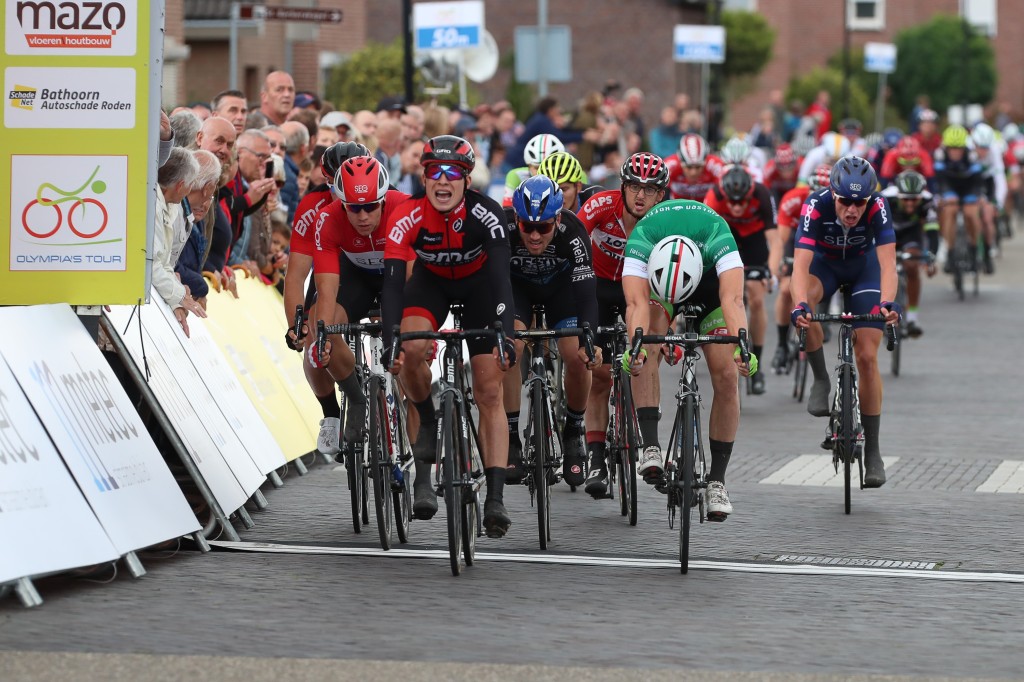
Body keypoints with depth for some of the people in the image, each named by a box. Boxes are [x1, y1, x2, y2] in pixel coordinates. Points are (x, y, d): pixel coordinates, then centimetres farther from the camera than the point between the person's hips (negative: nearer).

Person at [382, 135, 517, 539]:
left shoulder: (486, 214, -33)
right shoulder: (408, 217, -30)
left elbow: (501, 276, -40)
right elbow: (393, 282, -35)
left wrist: (506, 336, -53)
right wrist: (390, 343, -47)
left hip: (478, 283, -1)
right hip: (431, 281, 1)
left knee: (490, 392, -10)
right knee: (412, 350, -29)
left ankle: (496, 499, -13)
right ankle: (428, 424, 0)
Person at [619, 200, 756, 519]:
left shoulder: (717, 237, -42)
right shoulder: (640, 241, -40)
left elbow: (732, 299, -52)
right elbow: (638, 303, -50)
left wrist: (741, 346, -69)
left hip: (709, 280, 0)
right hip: (655, 272, 0)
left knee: (726, 376, -12)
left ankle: (717, 480, 0)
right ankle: (650, 447, -25)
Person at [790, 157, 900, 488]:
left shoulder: (877, 206, -33)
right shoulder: (817, 206, -34)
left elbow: (887, 262, -42)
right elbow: (800, 264, -42)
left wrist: (887, 302, -60)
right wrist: (800, 304, -60)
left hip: (864, 266, 0)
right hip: (825, 263, 0)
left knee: (867, 358, -8)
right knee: (803, 312, -35)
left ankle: (872, 451, 1)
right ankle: (821, 380, -14)